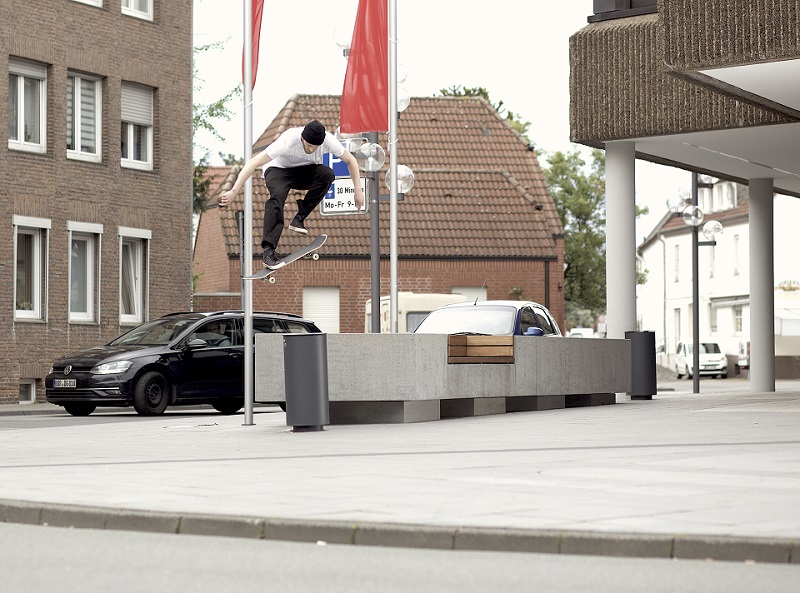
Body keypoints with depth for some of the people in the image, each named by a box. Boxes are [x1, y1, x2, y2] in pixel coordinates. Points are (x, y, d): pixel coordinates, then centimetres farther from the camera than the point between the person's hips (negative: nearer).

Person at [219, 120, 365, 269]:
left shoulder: (328, 140, -24)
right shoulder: (288, 141, -35)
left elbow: (351, 160, -5)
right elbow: (253, 163, -37)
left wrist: (358, 190, -9)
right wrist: (233, 191, -43)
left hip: (306, 171, 4)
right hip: (278, 169, -4)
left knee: (327, 173, -29)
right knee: (278, 195, -37)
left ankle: (299, 218, -18)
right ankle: (268, 250, -40)